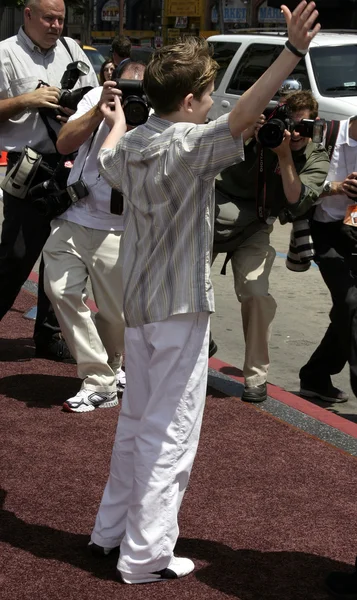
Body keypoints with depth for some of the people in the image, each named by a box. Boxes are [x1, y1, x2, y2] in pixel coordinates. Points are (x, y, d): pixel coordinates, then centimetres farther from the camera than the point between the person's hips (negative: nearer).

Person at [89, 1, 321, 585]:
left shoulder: (130, 145, 6)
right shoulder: (190, 144, -17)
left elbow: (107, 160, 30)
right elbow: (242, 115, -34)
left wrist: (115, 122, 51)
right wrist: (293, 51, -41)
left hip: (137, 300, 8)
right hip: (181, 305, -8)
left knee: (136, 420, 20)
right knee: (170, 431, -1)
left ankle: (113, 527, 29)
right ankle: (146, 554, 3)